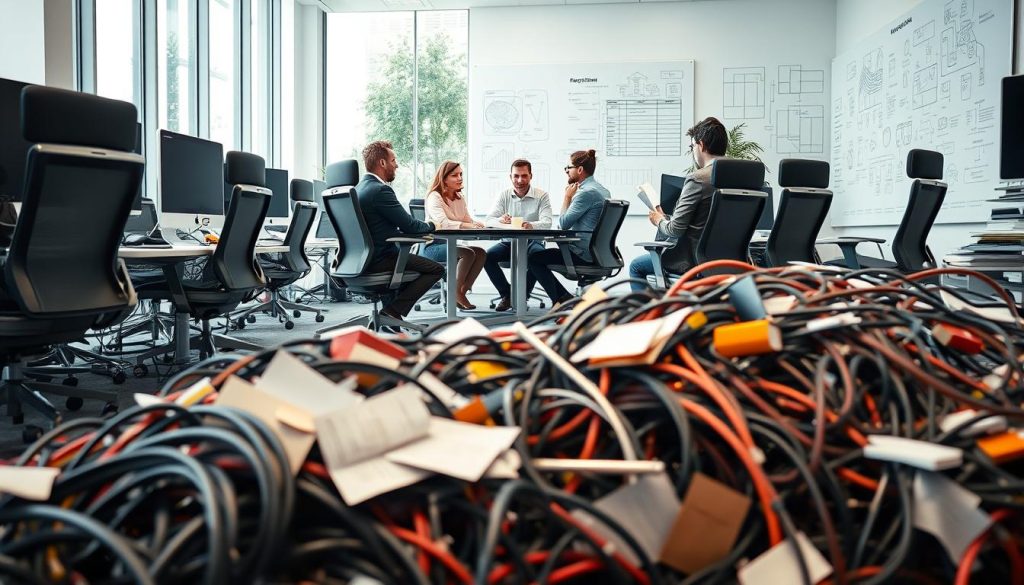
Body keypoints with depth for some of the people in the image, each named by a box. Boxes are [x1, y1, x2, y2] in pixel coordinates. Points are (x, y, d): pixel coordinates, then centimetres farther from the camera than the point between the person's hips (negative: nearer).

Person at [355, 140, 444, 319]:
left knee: (413, 258, 30)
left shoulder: (360, 187, 11)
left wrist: (423, 227, 10)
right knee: (436, 269, -6)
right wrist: (430, 226, 4)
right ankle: (393, 311, -8)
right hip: (379, 259, -10)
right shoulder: (380, 190, -19)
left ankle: (392, 310, 20)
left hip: (363, 256, 10)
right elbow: (409, 225, -16)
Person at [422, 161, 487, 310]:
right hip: (432, 246, -7)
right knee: (468, 253, -28)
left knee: (481, 253, -16)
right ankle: (456, 294, -13)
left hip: (450, 244, 8)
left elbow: (469, 220, 11)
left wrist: (476, 224, -14)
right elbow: (443, 223, -27)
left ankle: (462, 292, -10)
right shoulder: (434, 197, -11)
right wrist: (468, 226, -39)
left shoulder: (459, 198, 15)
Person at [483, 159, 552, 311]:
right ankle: (506, 294, -4)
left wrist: (531, 225, -40)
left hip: (532, 242, -2)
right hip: (509, 242, 3)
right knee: (487, 256, -24)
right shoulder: (504, 195, 6)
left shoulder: (542, 195, -3)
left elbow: (546, 223, -17)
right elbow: (489, 220, -2)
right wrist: (500, 220, -28)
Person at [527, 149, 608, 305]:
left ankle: (561, 300, 5)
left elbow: (563, 224, -17)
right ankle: (565, 299, 17)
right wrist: (571, 197, 10)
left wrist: (567, 197, -6)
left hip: (584, 255, -10)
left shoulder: (586, 192, -20)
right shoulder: (600, 189, 13)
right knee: (540, 256, 21)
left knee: (534, 259, 0)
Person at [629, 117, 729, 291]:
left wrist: (659, 220, 3)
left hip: (694, 259, -8)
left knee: (636, 266, 14)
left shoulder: (697, 179, -20)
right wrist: (666, 217, 17)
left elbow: (675, 229, -20)